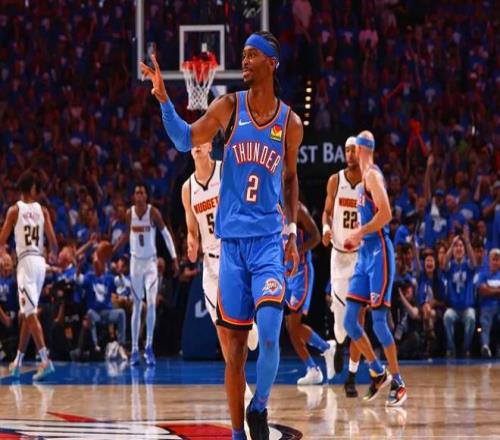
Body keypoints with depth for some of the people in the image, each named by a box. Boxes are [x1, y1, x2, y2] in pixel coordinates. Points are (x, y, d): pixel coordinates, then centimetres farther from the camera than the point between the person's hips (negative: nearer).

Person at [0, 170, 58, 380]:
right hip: (40, 261, 5)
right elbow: (53, 242, 3)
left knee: (30, 313, -12)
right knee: (27, 313, 15)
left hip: (26, 261, -5)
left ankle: (45, 359, -26)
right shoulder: (42, 210, 8)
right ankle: (18, 362, 23)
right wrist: (53, 255, 24)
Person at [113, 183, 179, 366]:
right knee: (136, 306, 6)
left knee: (151, 303, -16)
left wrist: (174, 258, -8)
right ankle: (135, 349, 10)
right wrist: (112, 250, 8)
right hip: (135, 261, 3)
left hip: (150, 261, -3)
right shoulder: (129, 213, 0)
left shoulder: (153, 212, -9)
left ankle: (149, 347, -10)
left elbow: (166, 234, -4)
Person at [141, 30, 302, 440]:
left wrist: (294, 232, 10)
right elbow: (186, 139, -12)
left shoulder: (290, 122, 3)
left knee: (269, 336, -18)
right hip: (232, 239, 0)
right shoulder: (229, 107, 1)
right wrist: (163, 98, -27)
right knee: (235, 346, 3)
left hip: (269, 240, 0)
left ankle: (259, 407, 6)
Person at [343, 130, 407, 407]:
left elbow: (386, 213, -20)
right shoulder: (364, 178, 19)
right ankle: (378, 372, 15)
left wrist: (360, 233, -16)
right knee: (349, 320, 5)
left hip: (379, 252, -9)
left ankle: (397, 383, -2)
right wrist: (358, 237, 15)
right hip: (365, 253, 9)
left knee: (379, 321, -9)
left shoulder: (372, 175, -9)